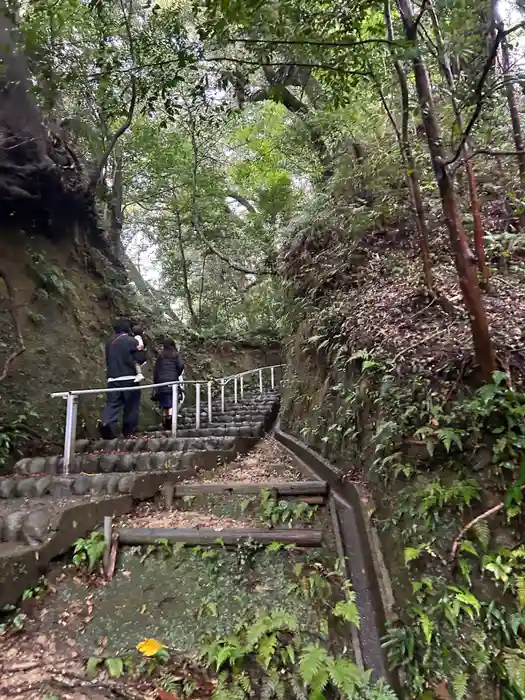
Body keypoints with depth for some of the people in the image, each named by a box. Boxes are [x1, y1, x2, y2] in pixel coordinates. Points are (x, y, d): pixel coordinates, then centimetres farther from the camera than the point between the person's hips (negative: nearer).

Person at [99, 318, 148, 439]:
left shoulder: (109, 342, 12)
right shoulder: (131, 341, -7)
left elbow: (108, 359, 21)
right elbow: (142, 357, -10)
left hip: (112, 379, 5)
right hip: (129, 378, -5)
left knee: (112, 404, 3)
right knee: (131, 405, 6)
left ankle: (106, 423, -20)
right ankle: (129, 431, 11)